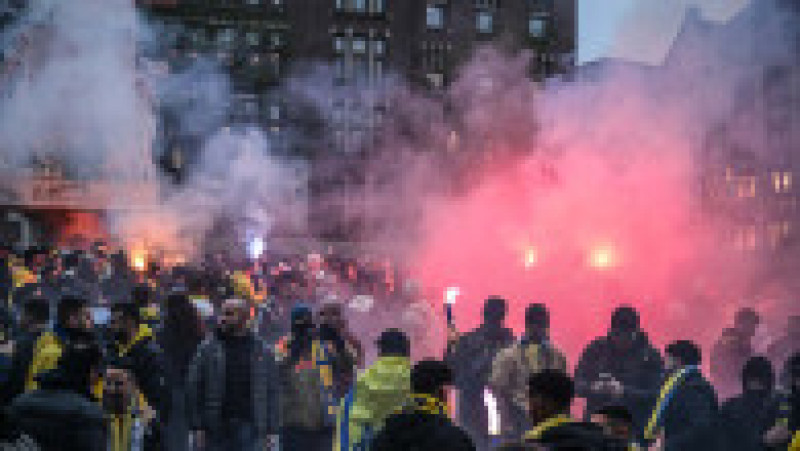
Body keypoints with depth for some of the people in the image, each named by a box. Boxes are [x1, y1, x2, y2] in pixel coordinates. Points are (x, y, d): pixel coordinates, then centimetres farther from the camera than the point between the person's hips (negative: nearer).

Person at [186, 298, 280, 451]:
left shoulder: (262, 351, 5)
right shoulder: (207, 348, 2)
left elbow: (272, 392, 8)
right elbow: (193, 388, 0)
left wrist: (272, 430, 3)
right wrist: (197, 426, -6)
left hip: (250, 427, 0)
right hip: (216, 428, 0)